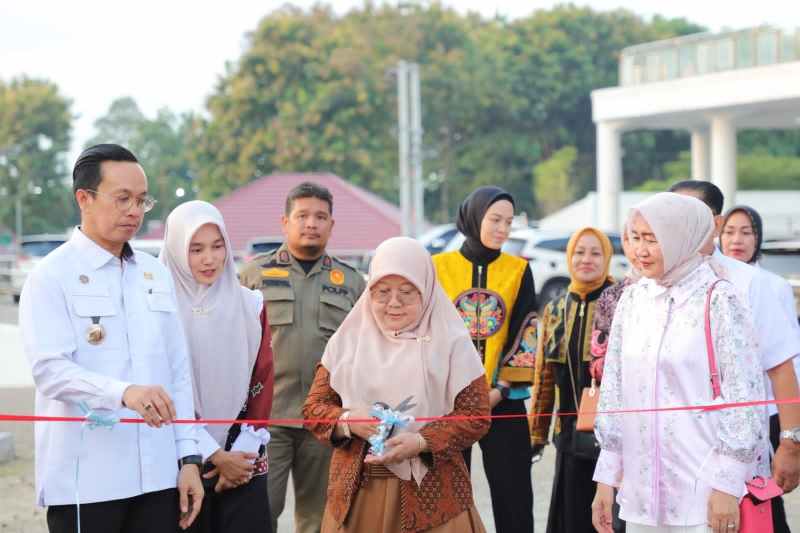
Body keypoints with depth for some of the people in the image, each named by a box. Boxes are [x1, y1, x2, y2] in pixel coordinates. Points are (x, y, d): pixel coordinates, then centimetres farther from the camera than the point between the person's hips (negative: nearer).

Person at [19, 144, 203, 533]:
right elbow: (50, 370, -16)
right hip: (84, 482, -5)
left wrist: (188, 457, 8)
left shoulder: (156, 275, 15)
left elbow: (178, 372, 14)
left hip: (158, 477, 5)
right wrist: (124, 392, -32)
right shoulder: (51, 277, -3)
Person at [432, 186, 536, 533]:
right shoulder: (438, 268, 3)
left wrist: (501, 388, -8)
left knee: (513, 498, 1)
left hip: (504, 401, 0)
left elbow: (525, 334, 2)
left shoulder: (519, 270, 5)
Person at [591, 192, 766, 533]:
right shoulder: (633, 299, 8)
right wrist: (606, 478, 9)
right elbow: (613, 387, 11)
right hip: (640, 489, 5)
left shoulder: (719, 301, -7)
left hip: (702, 492, -5)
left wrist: (726, 486, -12)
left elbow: (744, 395, -9)